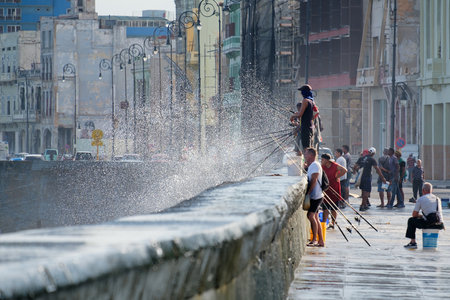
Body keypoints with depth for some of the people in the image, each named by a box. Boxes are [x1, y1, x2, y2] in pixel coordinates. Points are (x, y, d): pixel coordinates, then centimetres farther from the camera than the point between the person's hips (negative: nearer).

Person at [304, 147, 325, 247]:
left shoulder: (315, 165, -13)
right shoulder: (311, 166, 18)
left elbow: (314, 181, -20)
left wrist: (308, 193, -22)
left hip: (316, 196, -10)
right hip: (314, 196, 10)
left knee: (311, 216, -16)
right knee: (315, 218, 9)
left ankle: (314, 240, -17)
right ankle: (321, 241, 11)